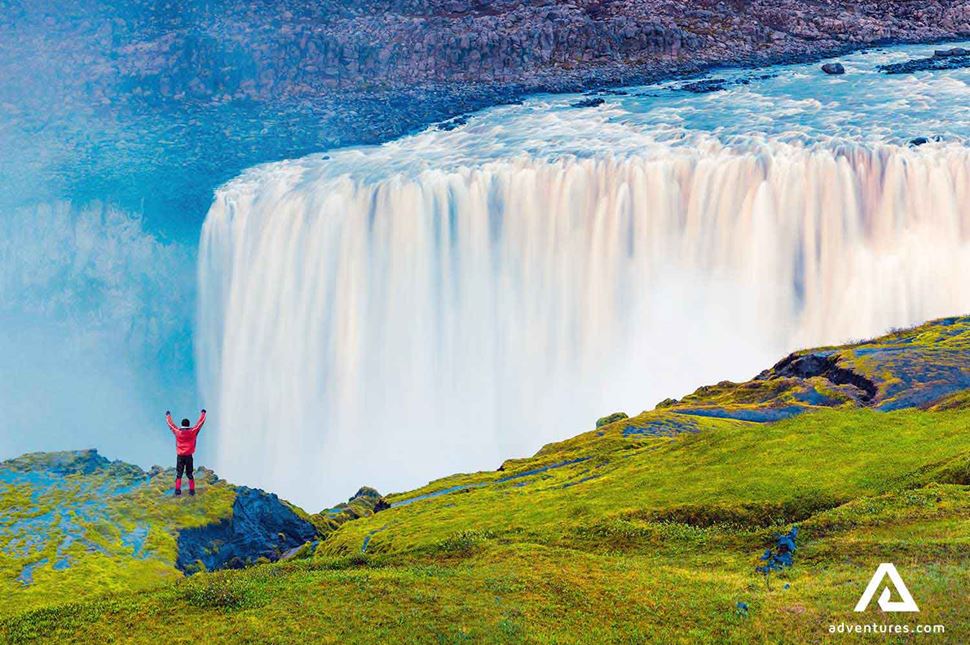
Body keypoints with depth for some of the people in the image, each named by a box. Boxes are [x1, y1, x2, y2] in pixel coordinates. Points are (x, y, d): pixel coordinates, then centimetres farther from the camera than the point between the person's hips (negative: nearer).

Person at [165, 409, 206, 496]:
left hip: (180, 456, 0)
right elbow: (200, 423, 7)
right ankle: (192, 490, 6)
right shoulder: (193, 432, -5)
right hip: (189, 456, 0)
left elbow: (170, 424, 12)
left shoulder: (177, 432, -3)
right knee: (190, 474, 8)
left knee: (179, 474, 4)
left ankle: (177, 490, -4)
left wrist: (168, 416, 30)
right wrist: (203, 414, 23)